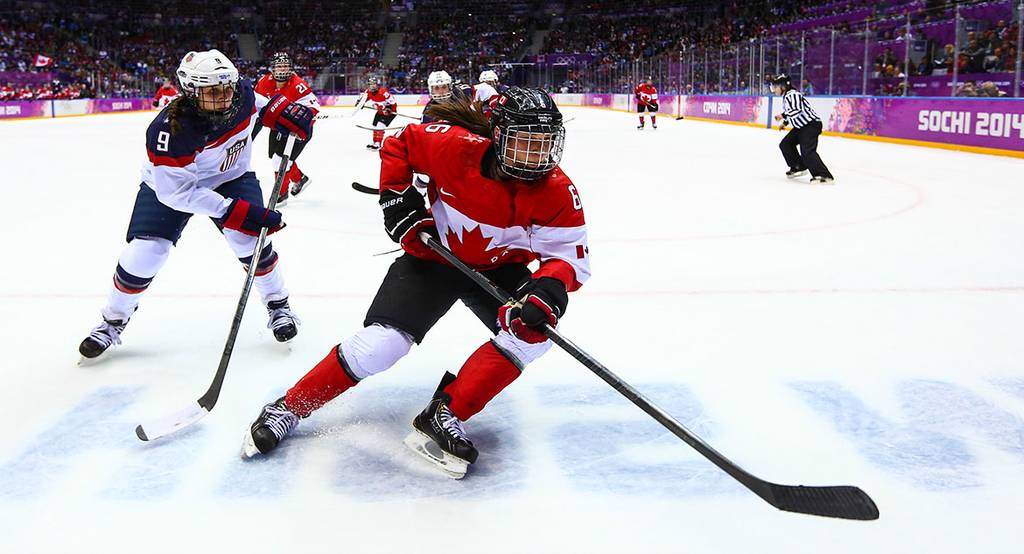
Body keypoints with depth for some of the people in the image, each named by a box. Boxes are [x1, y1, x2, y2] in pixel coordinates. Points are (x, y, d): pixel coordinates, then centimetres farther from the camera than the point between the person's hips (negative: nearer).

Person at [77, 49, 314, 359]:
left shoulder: (243, 94, -24)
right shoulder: (169, 130, -38)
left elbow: (261, 106, 4)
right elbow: (177, 192, -35)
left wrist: (283, 114, -15)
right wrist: (234, 212, -40)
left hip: (230, 176, 3)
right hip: (169, 182, -3)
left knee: (251, 238, -17)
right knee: (144, 252, -11)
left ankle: (277, 303, 8)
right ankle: (113, 321, 14)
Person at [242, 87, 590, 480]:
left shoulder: (558, 192, -20)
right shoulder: (457, 146, -26)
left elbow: (569, 255, -19)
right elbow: (398, 145, -8)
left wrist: (548, 291, -39)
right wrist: (397, 200, -16)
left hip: (502, 268, 3)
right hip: (435, 255, -2)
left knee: (534, 329, -25)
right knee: (380, 343, -15)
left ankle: (445, 415, -16)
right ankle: (290, 408, 5)